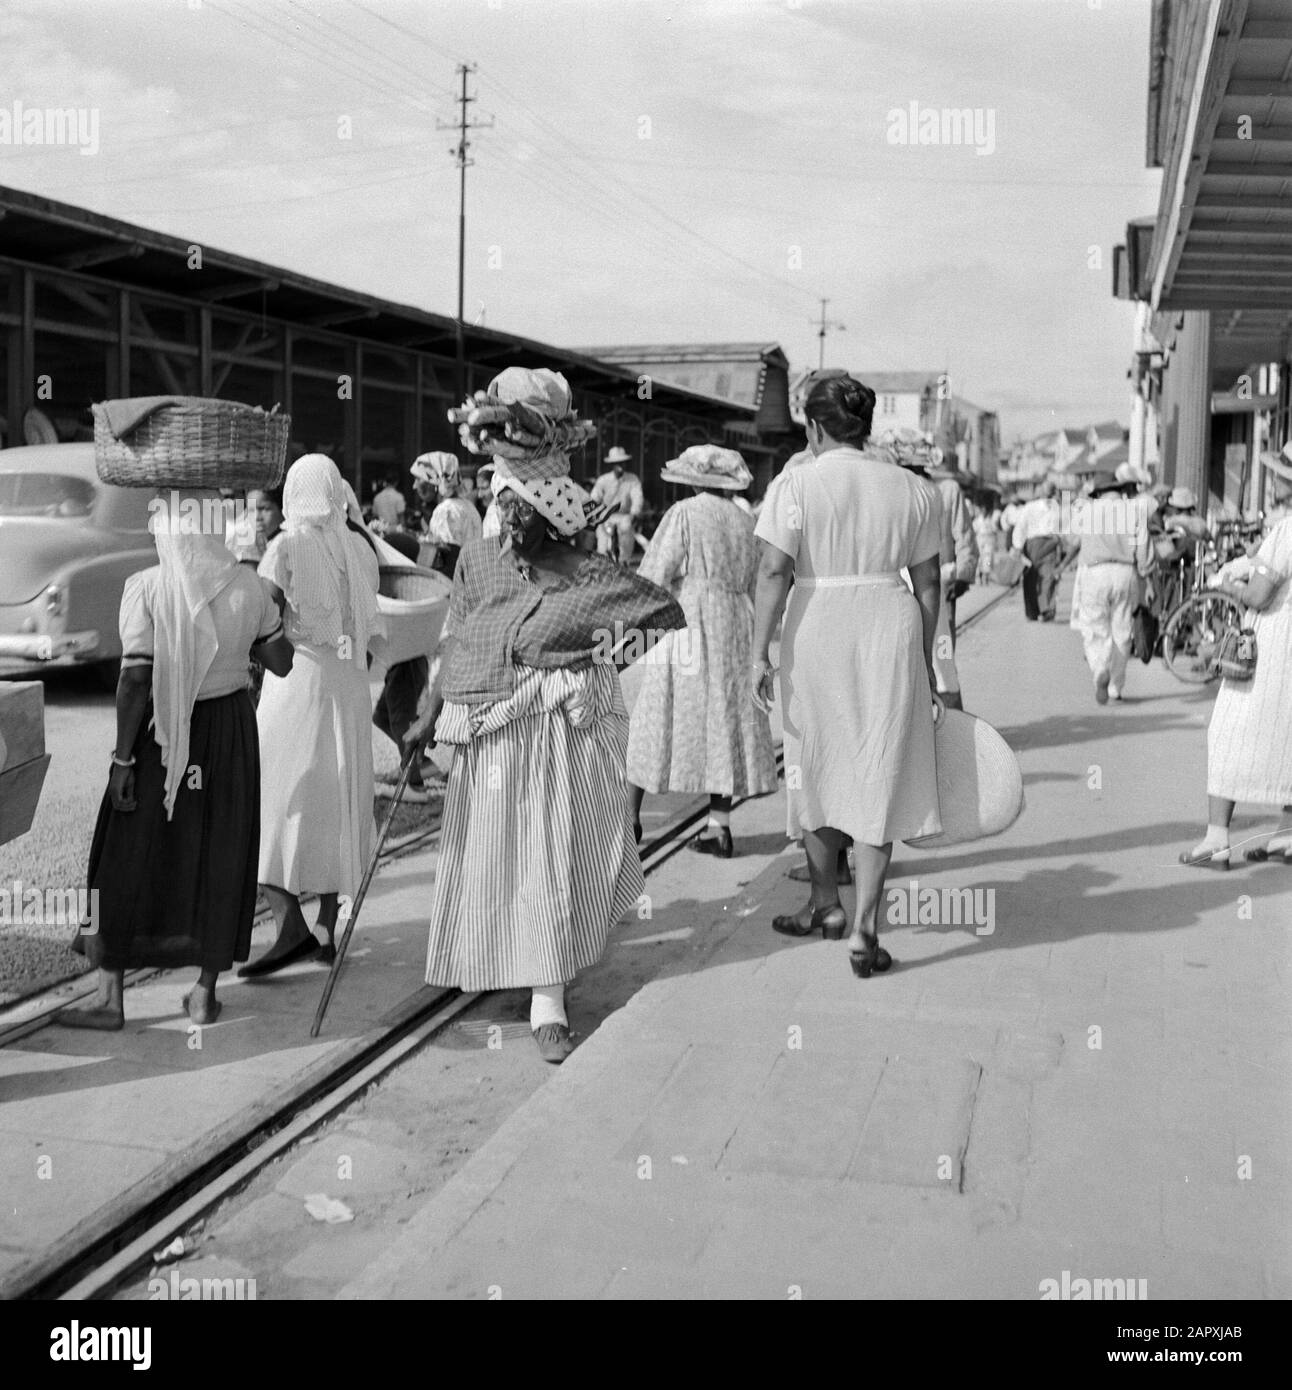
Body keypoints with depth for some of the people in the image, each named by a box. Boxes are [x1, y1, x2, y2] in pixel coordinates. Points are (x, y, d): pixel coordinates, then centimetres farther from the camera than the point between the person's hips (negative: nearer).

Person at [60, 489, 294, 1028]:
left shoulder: (146, 589, -14)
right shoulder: (250, 587, -4)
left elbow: (134, 682, -16)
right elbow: (281, 662, 5)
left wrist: (122, 760, -11)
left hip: (162, 737, -3)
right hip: (230, 727, 3)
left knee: (131, 859, 10)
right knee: (218, 859, 13)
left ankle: (110, 996, 17)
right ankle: (205, 992, 19)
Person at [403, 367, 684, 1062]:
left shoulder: (587, 576, -2)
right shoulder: (477, 563, 4)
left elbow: (672, 613, 2)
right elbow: (454, 648, 6)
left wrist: (611, 631, -8)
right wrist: (428, 717, 2)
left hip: (562, 729, -2)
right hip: (489, 731, 2)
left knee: (553, 856, 1)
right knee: (493, 853, 7)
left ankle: (547, 1003, 12)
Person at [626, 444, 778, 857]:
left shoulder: (685, 514, -6)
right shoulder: (744, 522, 10)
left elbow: (653, 575, -10)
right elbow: (753, 587, 15)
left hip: (685, 623, -5)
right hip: (735, 629, 5)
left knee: (655, 717, 4)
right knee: (724, 718, 7)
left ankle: (629, 815, 10)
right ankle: (719, 824, 4)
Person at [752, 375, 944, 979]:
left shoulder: (798, 483, -5)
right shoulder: (914, 489, 6)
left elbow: (773, 572, -12)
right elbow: (928, 582, 9)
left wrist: (759, 653, -9)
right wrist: (924, 660, 17)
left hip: (816, 634, -2)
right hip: (890, 633, 2)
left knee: (814, 771, 16)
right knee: (878, 779, 6)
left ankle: (826, 906, 31)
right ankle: (864, 931, 2)